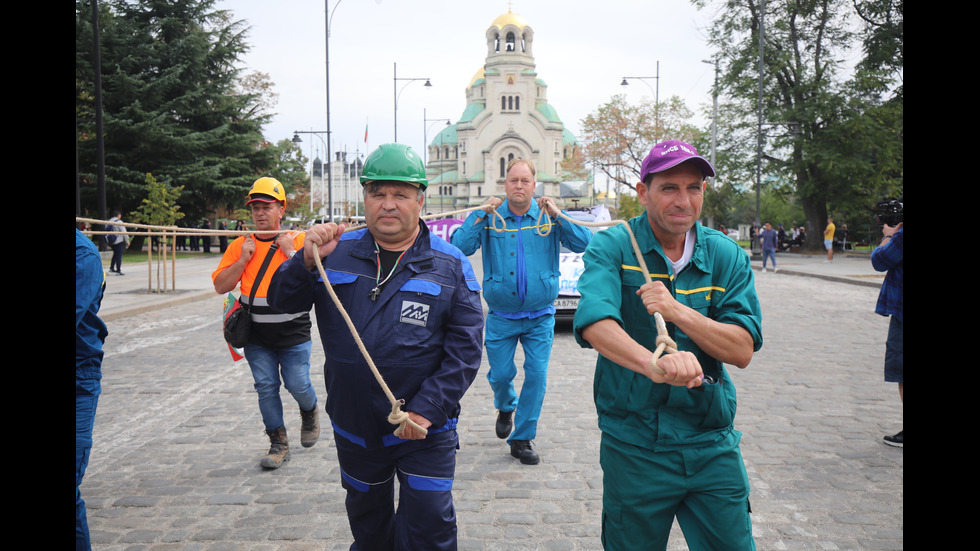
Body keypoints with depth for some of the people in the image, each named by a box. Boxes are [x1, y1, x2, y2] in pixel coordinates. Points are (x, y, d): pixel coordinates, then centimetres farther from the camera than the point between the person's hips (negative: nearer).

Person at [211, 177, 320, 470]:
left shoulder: (299, 240, -1)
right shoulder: (240, 245, 5)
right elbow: (220, 286, 3)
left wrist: (291, 252, -15)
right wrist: (243, 259, -8)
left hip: (294, 335, -2)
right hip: (256, 337, 3)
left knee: (297, 384, 0)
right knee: (266, 387, 5)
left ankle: (309, 412, 34)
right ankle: (278, 443, 20)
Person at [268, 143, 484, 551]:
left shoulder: (450, 265, -6)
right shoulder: (339, 252, 0)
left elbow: (465, 348, -9)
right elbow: (283, 300, -3)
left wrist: (427, 408, -17)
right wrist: (307, 261, -22)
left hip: (424, 430, -2)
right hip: (353, 429, 3)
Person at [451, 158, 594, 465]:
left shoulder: (549, 218, 1)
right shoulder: (489, 218, 0)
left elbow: (583, 244, -10)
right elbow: (460, 247, -12)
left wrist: (557, 215, -19)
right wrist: (481, 215, -17)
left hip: (540, 316, 0)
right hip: (501, 316, 0)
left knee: (537, 376, -3)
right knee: (500, 374, 3)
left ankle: (522, 439, 14)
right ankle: (506, 407, 40)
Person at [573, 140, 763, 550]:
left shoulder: (727, 257, 1)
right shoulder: (612, 248, -9)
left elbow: (742, 350, -7)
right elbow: (594, 323, -29)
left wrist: (676, 310, -22)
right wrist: (654, 363, -47)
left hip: (712, 446, 3)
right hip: (634, 449, -3)